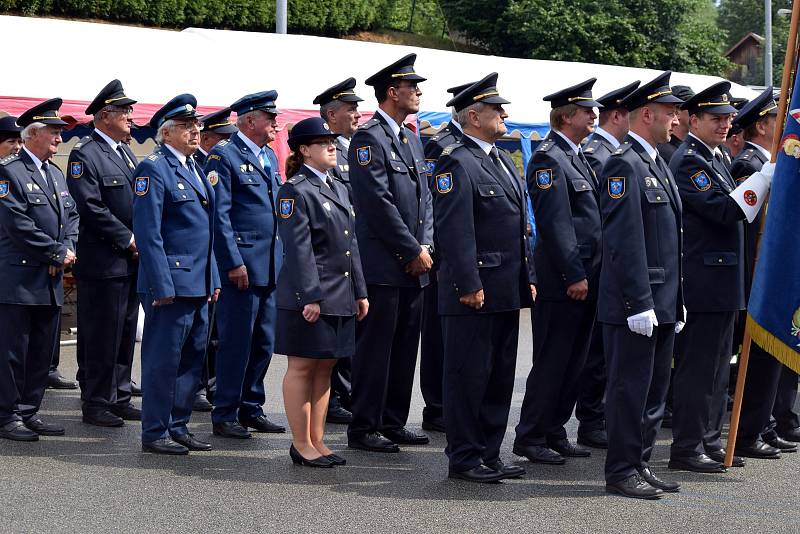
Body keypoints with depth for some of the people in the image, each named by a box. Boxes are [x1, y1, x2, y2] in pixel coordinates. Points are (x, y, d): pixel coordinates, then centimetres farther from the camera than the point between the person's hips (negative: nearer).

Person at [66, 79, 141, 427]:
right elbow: (92, 208, -19)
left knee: (125, 333, 13)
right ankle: (95, 404, 7)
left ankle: (119, 398, 22)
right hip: (102, 264, -8)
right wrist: (128, 240, -16)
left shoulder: (126, 152, 15)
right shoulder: (84, 154, -11)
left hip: (130, 260, 8)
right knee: (100, 336, -2)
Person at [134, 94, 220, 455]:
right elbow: (148, 232, -15)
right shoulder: (154, 169, -9)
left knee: (192, 358, 12)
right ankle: (155, 433, 4)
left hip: (198, 285, 9)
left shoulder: (193, 168, 18)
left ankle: (177, 427, 21)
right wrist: (162, 286, -19)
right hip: (170, 283, -9)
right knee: (163, 360, -3)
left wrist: (213, 279, 17)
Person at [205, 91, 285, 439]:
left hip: (272, 266, 8)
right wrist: (233, 263, -17)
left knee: (263, 342, 11)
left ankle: (251, 408, 20)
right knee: (236, 342, -4)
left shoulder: (269, 157, 17)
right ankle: (225, 415, 3)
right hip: (242, 265, -8)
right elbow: (219, 214, -13)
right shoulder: (224, 155, -8)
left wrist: (284, 256, 16)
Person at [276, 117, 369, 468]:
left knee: (325, 368, 11)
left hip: (340, 296, 8)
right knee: (302, 367, 0)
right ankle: (301, 445, 5)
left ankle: (317, 441, 18)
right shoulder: (295, 191, -10)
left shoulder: (338, 188, 16)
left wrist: (360, 291, 15)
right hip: (308, 297, -8)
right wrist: (310, 296, -20)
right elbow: (298, 248, -15)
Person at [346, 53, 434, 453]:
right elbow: (378, 203, -17)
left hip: (412, 267, 9)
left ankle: (393, 423, 20)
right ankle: (363, 429, 4)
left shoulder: (411, 139, 17)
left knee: (405, 347, 12)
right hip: (382, 265, -9)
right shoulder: (369, 138, -11)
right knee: (375, 348, -3)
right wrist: (413, 251, -14)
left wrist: (425, 245, 2)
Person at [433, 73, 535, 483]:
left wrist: (528, 278, 17)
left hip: (507, 291, 9)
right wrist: (470, 286, -21)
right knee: (468, 375, -2)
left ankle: (489, 455, 21)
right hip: (475, 291, -9)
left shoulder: (501, 160, 18)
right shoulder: (457, 163, -12)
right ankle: (464, 459, 5)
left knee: (500, 376, 13)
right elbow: (455, 230, -18)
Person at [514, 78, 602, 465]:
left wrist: (586, 273, 17)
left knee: (573, 362, 12)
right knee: (552, 361, -4)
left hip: (583, 277, 10)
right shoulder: (549, 159, -13)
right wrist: (574, 275, -20)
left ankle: (554, 433, 20)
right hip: (562, 282, -10)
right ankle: (531, 438, 3)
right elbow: (555, 223, -19)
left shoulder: (574, 157, 18)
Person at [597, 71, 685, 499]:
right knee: (631, 389, -3)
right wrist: (639, 303, -22)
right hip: (634, 304, -10)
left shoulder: (656, 163, 17)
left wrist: (676, 302, 19)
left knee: (654, 390, 14)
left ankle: (640, 465, 21)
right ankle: (621, 472, 4)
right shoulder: (624, 164, -14)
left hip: (661, 303, 10)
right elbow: (623, 241, -19)